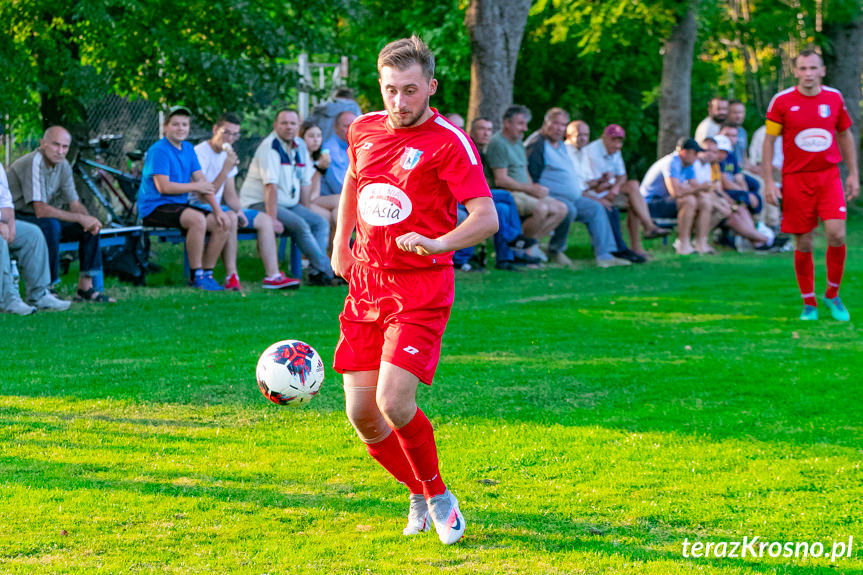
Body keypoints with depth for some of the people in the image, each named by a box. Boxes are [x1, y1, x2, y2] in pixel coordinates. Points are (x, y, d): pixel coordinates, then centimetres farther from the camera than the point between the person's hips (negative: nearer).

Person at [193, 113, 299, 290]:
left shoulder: (227, 154, 13)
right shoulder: (200, 153, -16)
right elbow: (204, 197, -22)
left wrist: (240, 210, -5)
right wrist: (226, 169, -25)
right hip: (199, 208, -9)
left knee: (265, 220, 0)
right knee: (230, 217, -37)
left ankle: (272, 275, -7)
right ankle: (231, 278, -35)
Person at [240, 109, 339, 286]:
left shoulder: (300, 146, 10)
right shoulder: (270, 146, -16)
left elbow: (305, 183, 13)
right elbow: (271, 185, -24)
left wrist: (306, 212, 8)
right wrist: (272, 219, -29)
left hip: (289, 204, 9)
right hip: (260, 204, -9)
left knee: (321, 223, -7)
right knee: (300, 225, -27)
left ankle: (316, 273, -20)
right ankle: (326, 271, -24)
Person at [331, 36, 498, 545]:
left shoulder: (449, 143, -11)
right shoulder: (365, 130, 8)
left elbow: (487, 218, -18)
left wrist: (439, 243, -35)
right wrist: (340, 243, 20)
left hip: (420, 288, -6)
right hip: (365, 285, 6)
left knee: (394, 402, -20)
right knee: (362, 415, 1)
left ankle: (439, 497, 5)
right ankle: (421, 495, 26)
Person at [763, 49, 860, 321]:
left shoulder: (834, 98, 5)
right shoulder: (782, 101, -3)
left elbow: (845, 136, 16)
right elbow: (769, 141, 1)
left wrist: (853, 174, 12)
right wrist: (768, 181, -4)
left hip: (829, 176, 1)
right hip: (795, 179, -1)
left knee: (836, 235, -13)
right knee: (803, 244, 0)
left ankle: (832, 294, 8)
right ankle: (809, 303, 15)